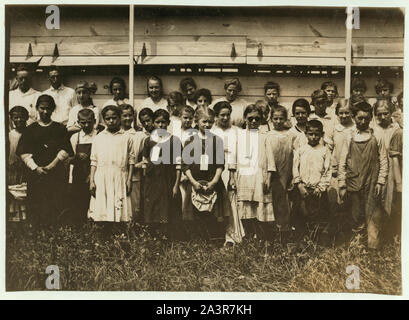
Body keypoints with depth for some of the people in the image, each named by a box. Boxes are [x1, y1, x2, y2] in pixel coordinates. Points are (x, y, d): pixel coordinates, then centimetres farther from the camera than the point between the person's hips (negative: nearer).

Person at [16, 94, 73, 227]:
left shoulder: (60, 129, 9)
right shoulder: (30, 130, 10)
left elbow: (65, 151, 0)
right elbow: (24, 153, 4)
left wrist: (52, 165, -12)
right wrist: (35, 168, -9)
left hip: (57, 173, -1)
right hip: (36, 174, 1)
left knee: (56, 208, -4)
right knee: (36, 209, -2)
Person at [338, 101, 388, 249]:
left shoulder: (377, 138, 2)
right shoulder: (349, 138, 4)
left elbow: (383, 161, 3)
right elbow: (342, 163, 3)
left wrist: (380, 182, -4)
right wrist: (342, 185, -1)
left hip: (372, 185, -1)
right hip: (354, 184, 1)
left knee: (373, 216, -2)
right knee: (356, 215, 9)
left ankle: (373, 247, 4)